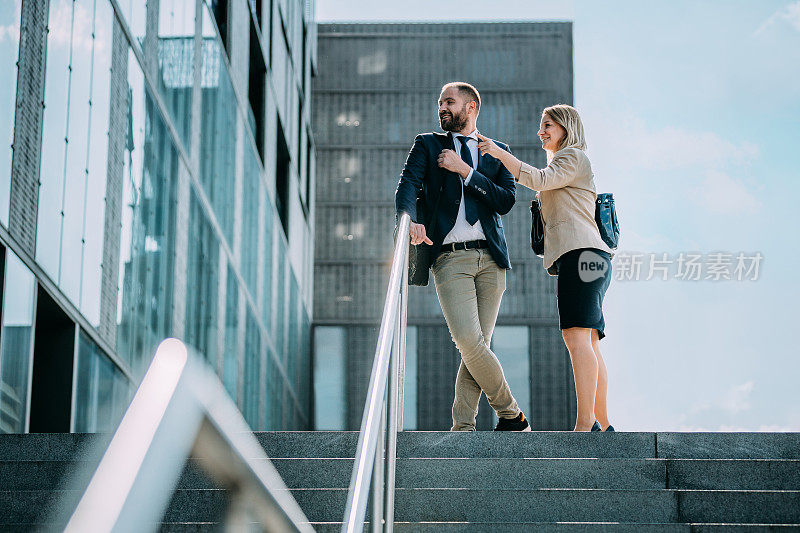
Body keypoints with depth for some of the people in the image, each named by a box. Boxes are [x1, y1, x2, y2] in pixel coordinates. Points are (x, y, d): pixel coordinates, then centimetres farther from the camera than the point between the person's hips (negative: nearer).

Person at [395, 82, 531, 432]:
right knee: (469, 342, -15)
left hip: (490, 258, 2)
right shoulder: (427, 145, 15)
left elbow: (506, 201, 3)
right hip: (450, 259, -1)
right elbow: (407, 185, -3)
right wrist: (411, 219, -24)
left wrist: (465, 170, -5)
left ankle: (462, 426, 4)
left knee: (478, 344, -3)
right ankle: (511, 413, 1)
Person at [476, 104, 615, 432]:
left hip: (581, 253, -11)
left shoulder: (574, 157, 3)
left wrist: (499, 153, -15)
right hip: (578, 257, 11)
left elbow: (540, 180, -13)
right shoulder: (561, 164, 34)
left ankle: (586, 423, -28)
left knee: (578, 338, -20)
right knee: (589, 345, 5)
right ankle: (603, 426, 2)